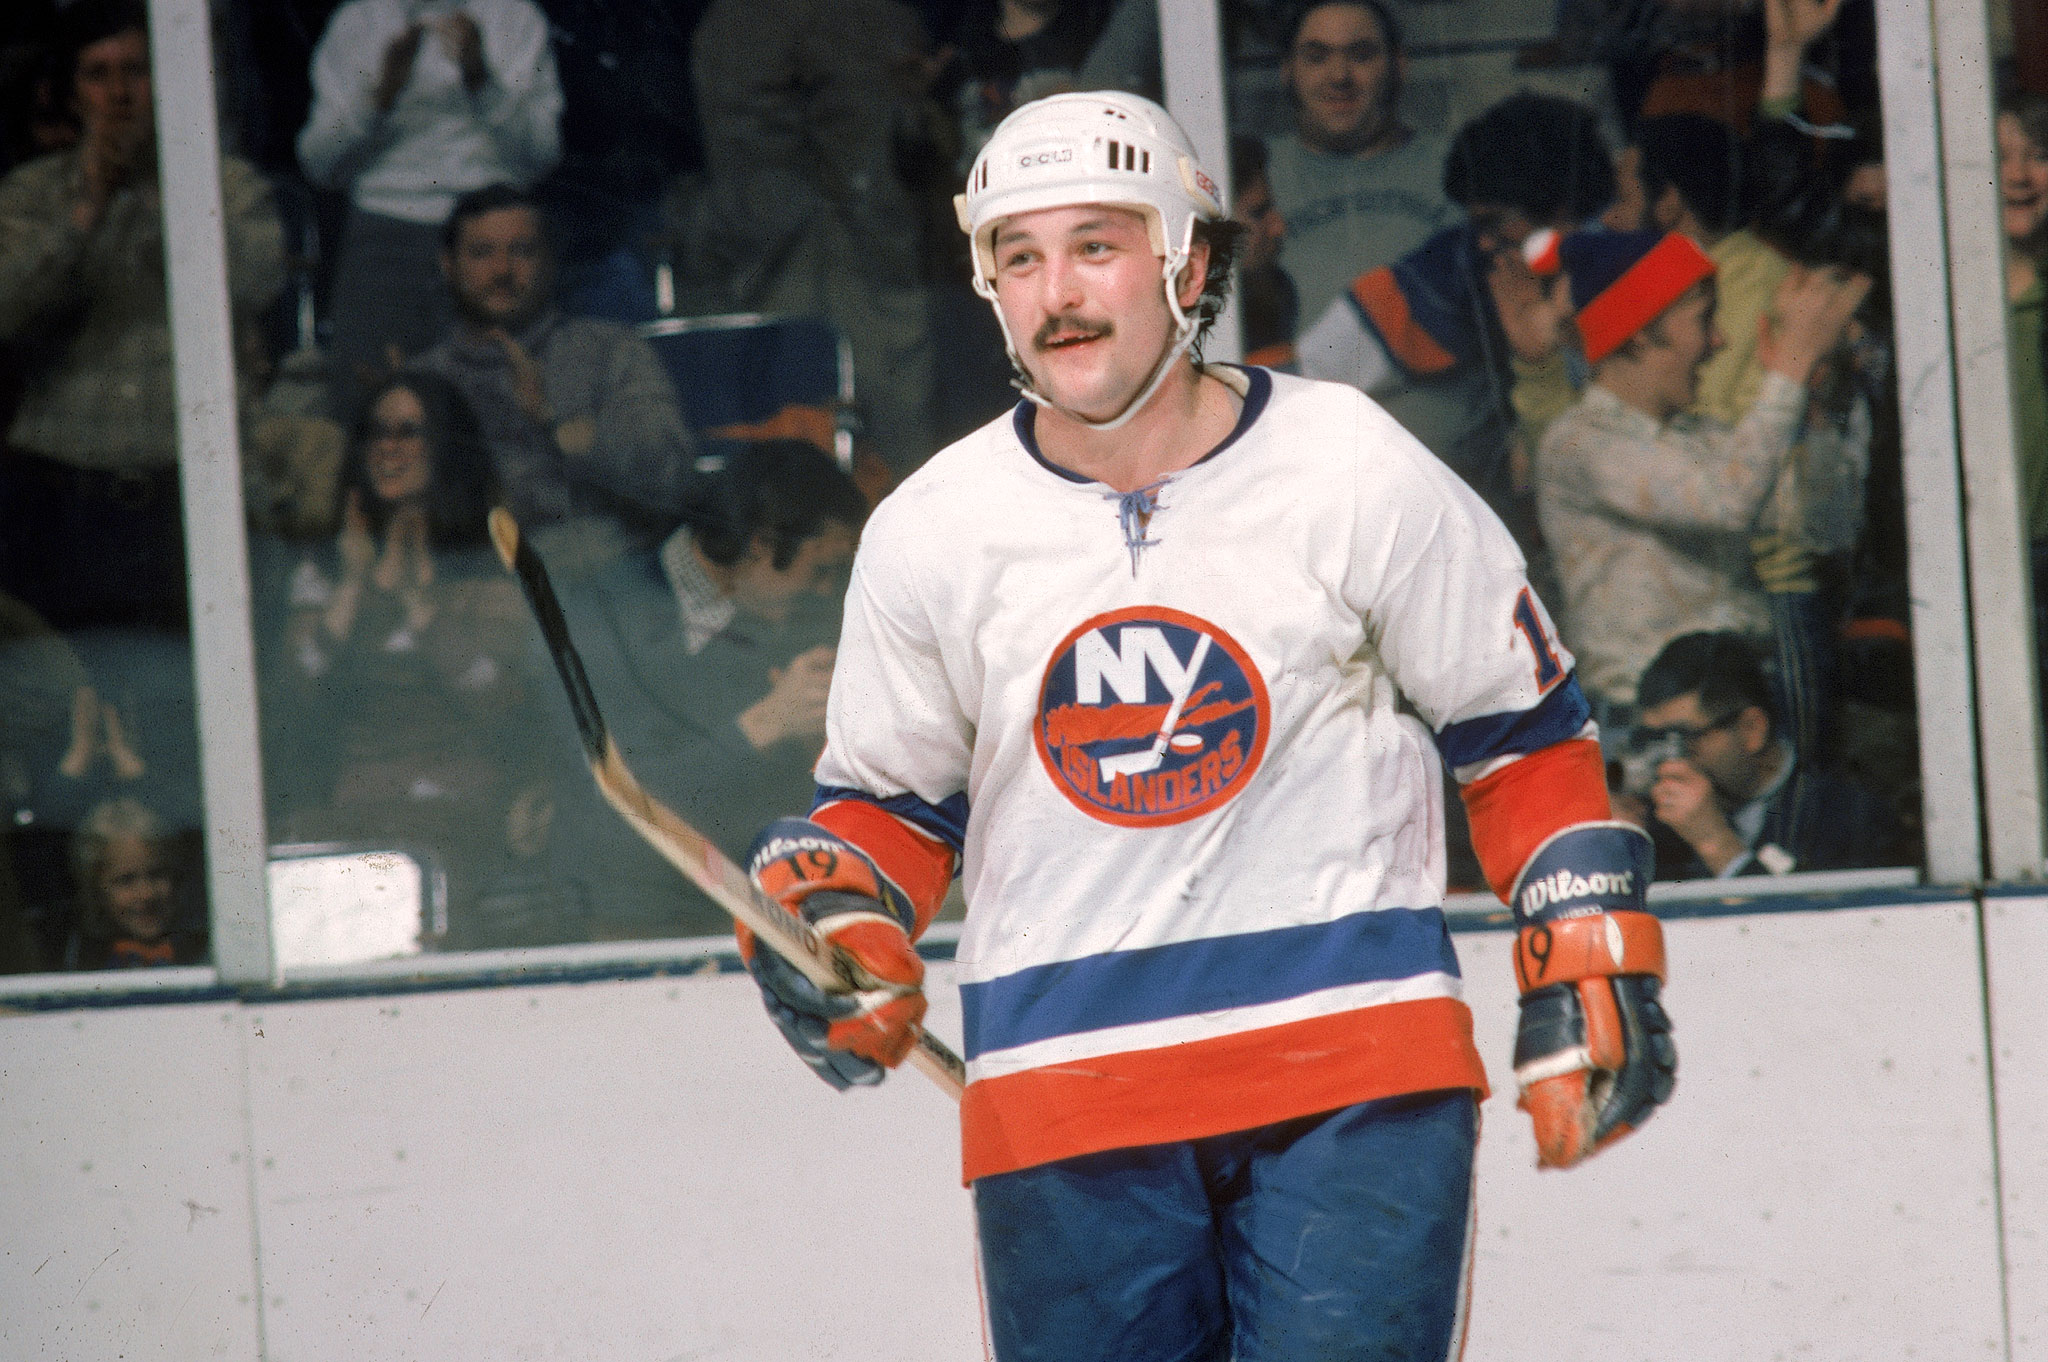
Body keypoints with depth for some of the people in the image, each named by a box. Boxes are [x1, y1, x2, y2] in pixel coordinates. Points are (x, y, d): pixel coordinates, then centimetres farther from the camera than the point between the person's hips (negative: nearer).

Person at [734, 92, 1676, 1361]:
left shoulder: (1358, 476, -4)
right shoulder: (931, 536, 2)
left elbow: (1524, 731, 7)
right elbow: (890, 795, 16)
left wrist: (1590, 975, 5)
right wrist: (834, 922, -5)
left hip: (1355, 1070, -2)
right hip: (1066, 1098, 2)